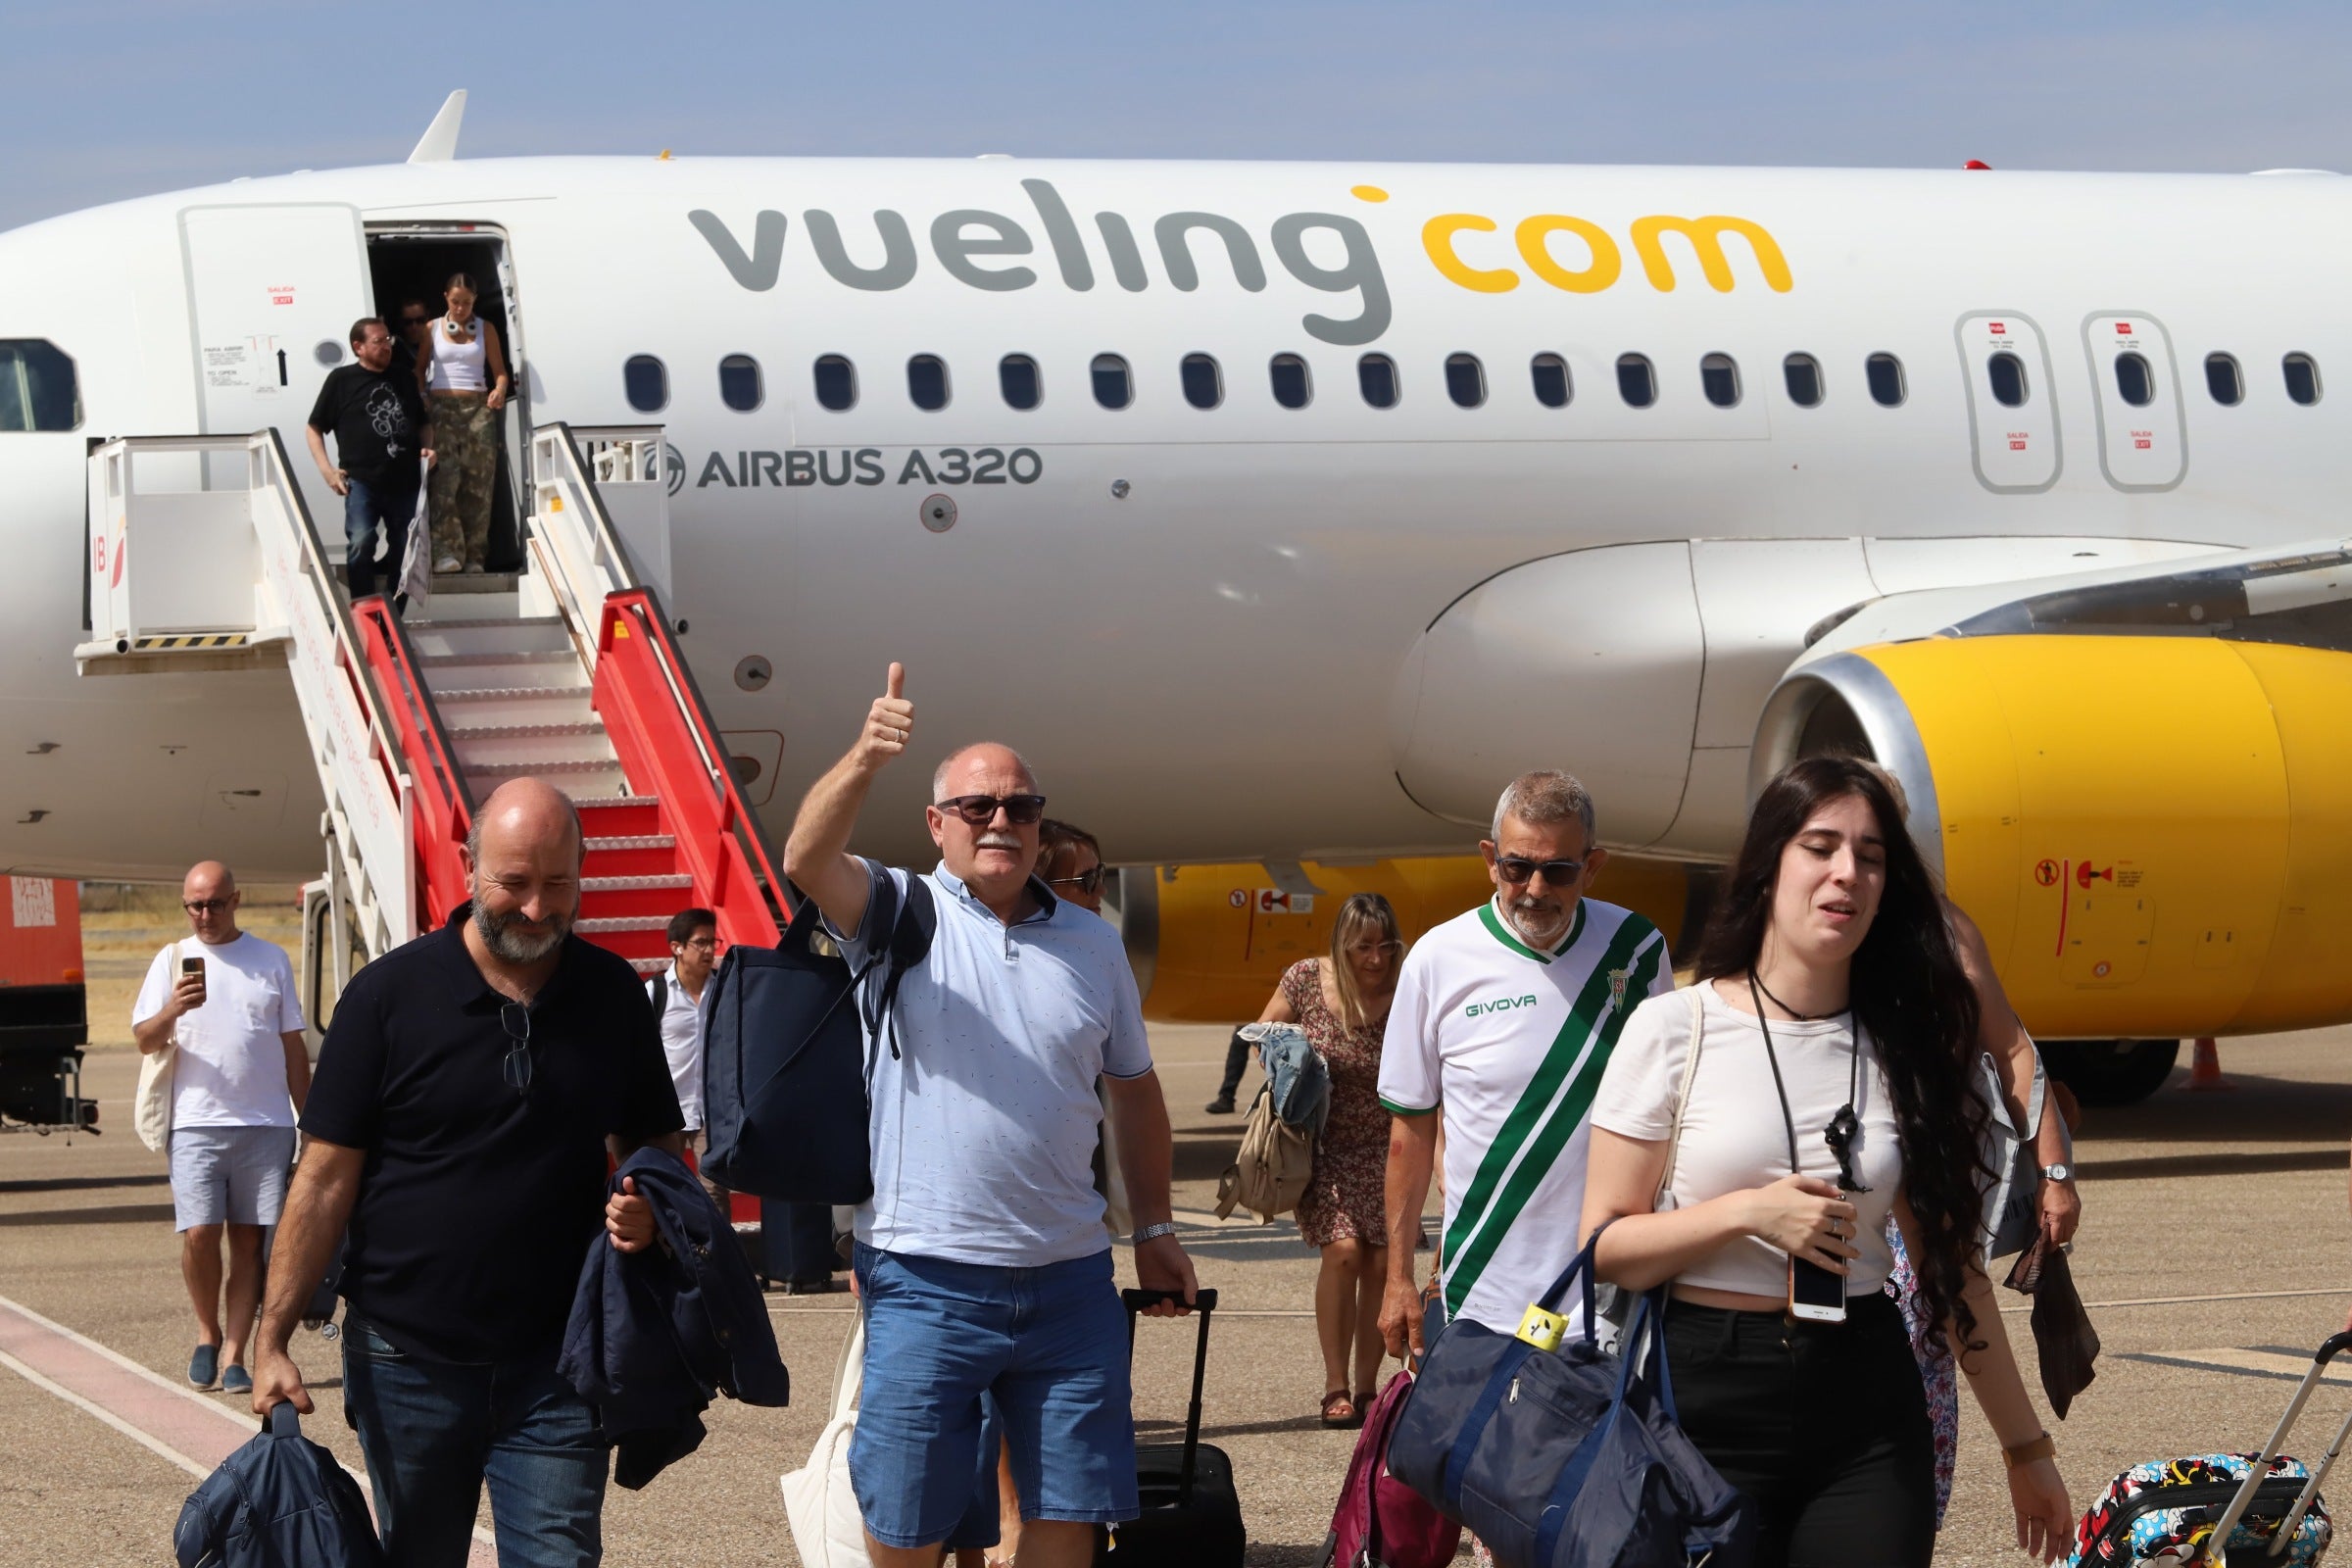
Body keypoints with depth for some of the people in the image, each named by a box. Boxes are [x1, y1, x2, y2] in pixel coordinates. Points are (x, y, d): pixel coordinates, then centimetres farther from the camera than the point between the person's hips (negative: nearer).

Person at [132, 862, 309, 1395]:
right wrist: (173, 1010, -20)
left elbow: (293, 1046, 15)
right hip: (197, 1125, -1)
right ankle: (208, 1331, 11)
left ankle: (234, 1355, 2)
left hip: (265, 1126, 1)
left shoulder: (271, 960, 12)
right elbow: (145, 1039, 1)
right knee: (199, 1233, -11)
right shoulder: (173, 960, 8)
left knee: (249, 1240, 0)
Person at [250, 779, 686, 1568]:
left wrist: (648, 1204, -10)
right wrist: (273, 1339, -12)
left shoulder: (612, 993, 3)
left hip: (553, 1365, 1)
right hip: (409, 1360, -1)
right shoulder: (389, 993, -6)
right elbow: (326, 1177, -6)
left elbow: (654, 1141, 15)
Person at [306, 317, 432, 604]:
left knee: (405, 553, 9)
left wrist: (427, 447, 7)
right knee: (360, 544, -21)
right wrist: (327, 470, -5)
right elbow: (313, 429, 6)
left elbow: (421, 422, 28)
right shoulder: (341, 380, 3)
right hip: (362, 482, -5)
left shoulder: (403, 377, 16)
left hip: (405, 482, 5)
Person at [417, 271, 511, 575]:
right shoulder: (433, 329, 10)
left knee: (477, 481, -4)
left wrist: (499, 390, -11)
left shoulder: (485, 329, 12)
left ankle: (474, 556, -2)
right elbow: (420, 369, 12)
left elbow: (499, 371, 10)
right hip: (442, 406, -1)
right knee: (445, 477, -17)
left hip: (478, 408, 1)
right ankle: (447, 551, -24)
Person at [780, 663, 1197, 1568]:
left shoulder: (1092, 944, 12)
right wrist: (864, 761, -39)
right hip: (927, 1282, -4)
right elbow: (807, 859, -21)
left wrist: (1155, 1230, 18)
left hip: (1068, 1282, 4)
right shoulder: (900, 911, 0)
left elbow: (1134, 1092, 20)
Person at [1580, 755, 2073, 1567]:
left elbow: (1951, 1266, 10)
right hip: (1708, 1407, -2)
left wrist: (2026, 1447, 11)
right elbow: (1604, 1248, -4)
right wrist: (1748, 1212, -18)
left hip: (1868, 1416, 2)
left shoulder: (1905, 1051, 6)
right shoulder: (1674, 1030, -3)